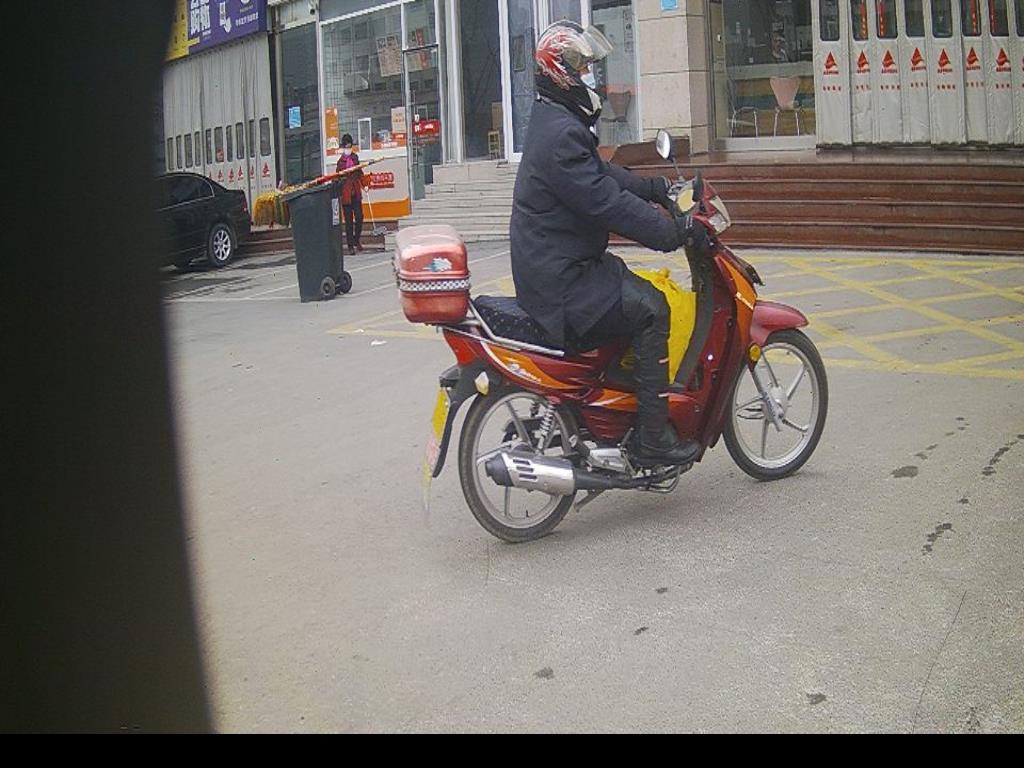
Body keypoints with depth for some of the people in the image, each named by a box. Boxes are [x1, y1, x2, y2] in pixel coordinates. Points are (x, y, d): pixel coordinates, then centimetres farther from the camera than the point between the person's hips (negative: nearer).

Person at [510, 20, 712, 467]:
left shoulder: (558, 124, 16)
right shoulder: (561, 135, -20)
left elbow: (603, 176, 26)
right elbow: (606, 202, -25)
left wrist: (658, 187, 17)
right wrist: (676, 233, -22)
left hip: (563, 267, 12)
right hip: (560, 283, -12)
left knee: (640, 294, 18)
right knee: (649, 309, -18)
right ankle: (651, 438, -17)